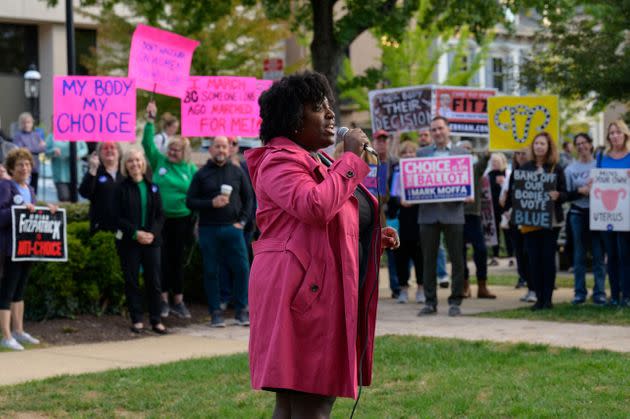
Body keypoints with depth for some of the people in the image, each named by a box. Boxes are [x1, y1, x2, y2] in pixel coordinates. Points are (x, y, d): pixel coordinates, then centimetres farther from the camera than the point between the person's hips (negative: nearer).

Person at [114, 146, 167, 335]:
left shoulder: (152, 188, 8)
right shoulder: (122, 188, 1)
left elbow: (160, 215, 6)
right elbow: (118, 217, -4)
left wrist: (152, 233, -11)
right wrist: (136, 233, -15)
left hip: (151, 240, 2)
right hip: (128, 241, -2)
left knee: (154, 281, 1)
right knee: (131, 281, 1)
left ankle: (156, 320, 7)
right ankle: (136, 320, 8)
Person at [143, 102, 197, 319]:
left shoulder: (191, 169, 4)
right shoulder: (159, 161, 3)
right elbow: (148, 144, -3)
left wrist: (194, 220, -2)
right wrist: (150, 121, -11)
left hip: (181, 220, 0)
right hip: (160, 219, 0)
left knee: (178, 260, 7)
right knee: (162, 260, 1)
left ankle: (178, 301, 14)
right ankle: (163, 300, 9)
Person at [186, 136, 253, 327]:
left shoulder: (237, 172, 9)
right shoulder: (201, 174, 5)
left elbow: (248, 198, 12)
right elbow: (190, 201, 2)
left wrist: (242, 221, 1)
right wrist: (211, 203, -12)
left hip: (232, 228, 1)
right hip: (208, 230, 0)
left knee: (242, 268, -5)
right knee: (211, 272, 2)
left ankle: (242, 310, 6)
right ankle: (216, 312, 11)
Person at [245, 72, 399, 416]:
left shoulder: (318, 162, 22)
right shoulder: (280, 161, -9)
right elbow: (315, 206, -27)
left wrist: (376, 237, 14)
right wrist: (350, 158, -16)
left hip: (323, 294, 10)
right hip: (302, 293, -10)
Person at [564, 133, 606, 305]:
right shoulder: (570, 169, 7)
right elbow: (565, 194, 3)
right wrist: (580, 191, -12)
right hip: (577, 213, 1)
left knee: (598, 254, -2)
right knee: (579, 255, 5)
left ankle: (599, 292, 3)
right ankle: (580, 292, 11)